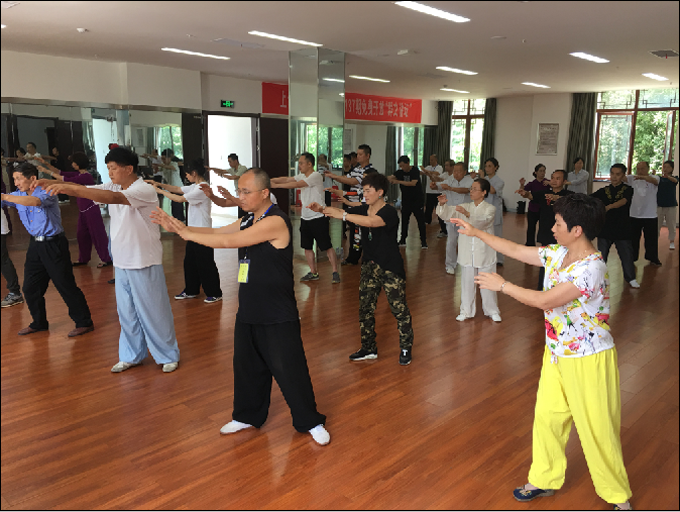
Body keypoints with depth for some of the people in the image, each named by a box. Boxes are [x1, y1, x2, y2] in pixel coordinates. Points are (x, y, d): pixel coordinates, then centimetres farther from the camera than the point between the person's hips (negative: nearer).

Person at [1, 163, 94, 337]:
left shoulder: (46, 192, -15)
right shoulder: (18, 195, 8)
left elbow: (35, 201, -35)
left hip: (53, 244, -8)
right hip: (35, 245, 8)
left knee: (66, 285, -4)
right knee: (30, 287, 13)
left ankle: (84, 322, 6)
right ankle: (39, 323, 30)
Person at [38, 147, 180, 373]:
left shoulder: (144, 190, -18)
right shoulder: (113, 186, 7)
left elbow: (112, 198, -34)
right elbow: (83, 190, 1)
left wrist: (68, 187, -36)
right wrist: (53, 184, -16)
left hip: (144, 263, -7)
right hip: (122, 262, 7)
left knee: (153, 312, 3)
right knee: (126, 312, 16)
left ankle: (168, 355, 20)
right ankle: (131, 355, 31)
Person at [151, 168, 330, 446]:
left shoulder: (275, 221, -20)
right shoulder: (249, 220, 11)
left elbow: (228, 241, -22)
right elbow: (216, 232, 10)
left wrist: (187, 234, -12)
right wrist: (178, 227, -3)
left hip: (278, 317, -8)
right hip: (248, 312, 9)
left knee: (289, 370, 1)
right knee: (247, 366, 19)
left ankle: (310, 422, 20)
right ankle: (248, 416, 38)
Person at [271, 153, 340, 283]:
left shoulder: (316, 176, -16)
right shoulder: (302, 176, 12)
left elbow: (296, 185, -24)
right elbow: (287, 179, 6)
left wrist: (275, 185, -24)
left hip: (319, 217, -8)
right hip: (305, 218, 9)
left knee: (327, 246, -2)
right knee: (307, 247, 12)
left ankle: (335, 273, 7)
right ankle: (313, 273, 23)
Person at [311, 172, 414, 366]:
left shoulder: (389, 212, -19)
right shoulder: (363, 210, 4)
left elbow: (371, 221, -37)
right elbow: (340, 212, 0)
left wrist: (343, 215, -38)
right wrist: (322, 209, -20)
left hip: (391, 269, -7)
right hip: (370, 266, 7)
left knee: (399, 309, 3)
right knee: (365, 308, 11)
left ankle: (406, 348, 20)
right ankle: (369, 349, 24)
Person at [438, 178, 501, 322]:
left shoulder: (490, 209, -4)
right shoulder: (465, 207, 7)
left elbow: (482, 221, -25)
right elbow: (446, 213, -1)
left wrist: (467, 214, -41)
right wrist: (442, 204, -22)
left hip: (484, 252, -3)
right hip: (467, 252, 3)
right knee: (467, 283, 9)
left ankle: (492, 311, 23)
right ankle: (466, 311, 21)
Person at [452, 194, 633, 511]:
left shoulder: (591, 268, -27)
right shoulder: (557, 255, -2)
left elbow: (544, 300, -29)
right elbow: (515, 250, 7)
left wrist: (502, 285, -19)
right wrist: (475, 232, 8)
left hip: (588, 360, -8)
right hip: (557, 353, 8)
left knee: (597, 429, 7)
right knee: (547, 416, 16)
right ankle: (545, 479, 36)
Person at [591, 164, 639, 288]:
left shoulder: (627, 190, -3)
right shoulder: (603, 191, 4)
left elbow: (623, 201, -23)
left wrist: (609, 206, -42)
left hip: (622, 229, -1)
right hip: (605, 228, 2)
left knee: (626, 254, 8)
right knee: (601, 254, 7)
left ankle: (630, 278, 27)